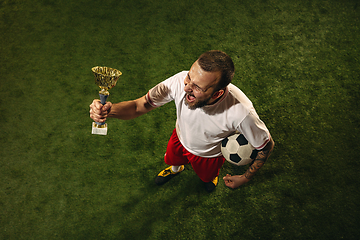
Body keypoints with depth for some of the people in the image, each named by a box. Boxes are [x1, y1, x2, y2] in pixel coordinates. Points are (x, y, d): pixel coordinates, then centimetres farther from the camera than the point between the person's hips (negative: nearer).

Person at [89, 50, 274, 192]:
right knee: (172, 159, 34)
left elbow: (267, 145, -24)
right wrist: (109, 110, -48)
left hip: (209, 154, -2)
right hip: (180, 138, 2)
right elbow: (138, 106, -27)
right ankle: (177, 167, 71)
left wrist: (245, 178, -13)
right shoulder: (180, 81, -39)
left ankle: (212, 174, 69)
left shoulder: (241, 113, -45)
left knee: (207, 176, 32)